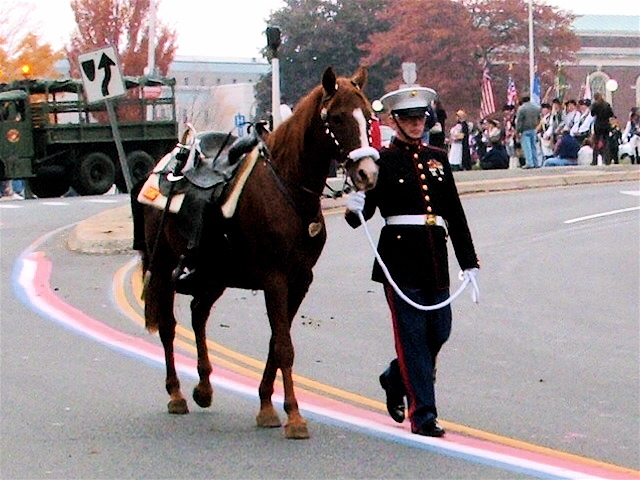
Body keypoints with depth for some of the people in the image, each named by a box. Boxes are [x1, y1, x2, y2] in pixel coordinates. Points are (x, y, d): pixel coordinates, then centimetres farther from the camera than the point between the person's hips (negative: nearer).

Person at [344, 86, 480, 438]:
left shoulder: (438, 158, 14)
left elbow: (455, 214, 16)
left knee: (439, 331, 8)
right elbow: (361, 214, -6)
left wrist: (468, 262, 13)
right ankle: (423, 414, 1)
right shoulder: (382, 160, -2)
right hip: (399, 257, -5)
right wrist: (354, 208, -30)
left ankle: (396, 379, 34)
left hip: (435, 257, 5)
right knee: (413, 335, -4)